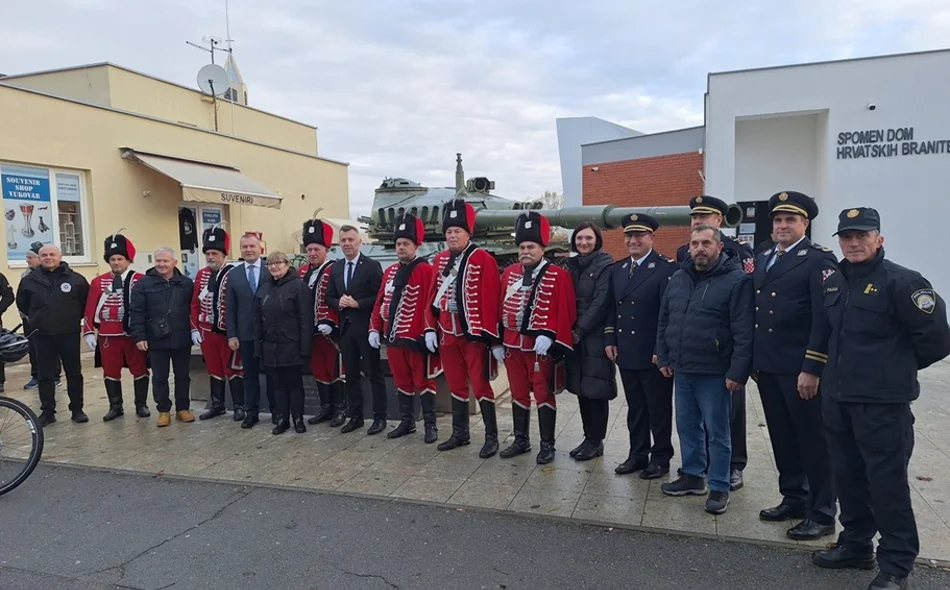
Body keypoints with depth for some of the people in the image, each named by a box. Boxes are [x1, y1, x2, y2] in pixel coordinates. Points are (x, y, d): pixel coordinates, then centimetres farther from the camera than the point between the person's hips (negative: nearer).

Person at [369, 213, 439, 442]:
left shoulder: (425, 270, -9)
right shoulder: (390, 271, 11)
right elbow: (380, 302, 13)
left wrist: (429, 332, -19)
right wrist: (375, 329, 7)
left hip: (416, 338, -6)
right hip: (393, 337, 7)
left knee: (423, 381, 3)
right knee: (401, 381, 15)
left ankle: (430, 425, 13)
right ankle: (406, 422, 27)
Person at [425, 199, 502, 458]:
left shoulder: (483, 259, -10)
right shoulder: (440, 260, 8)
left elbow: (490, 300, -14)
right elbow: (433, 296, 11)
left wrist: (486, 334, -17)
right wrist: (430, 328, 6)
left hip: (473, 335, -6)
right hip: (447, 334, 6)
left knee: (480, 386, 0)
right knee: (456, 386, 15)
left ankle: (491, 437, 12)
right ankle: (460, 434, 27)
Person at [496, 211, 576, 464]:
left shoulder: (558, 275, -8)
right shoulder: (510, 272, 7)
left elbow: (565, 311, -12)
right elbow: (501, 307, 9)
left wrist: (548, 336, -21)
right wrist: (497, 341, 8)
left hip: (541, 346, -5)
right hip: (512, 344, 5)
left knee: (543, 395, 5)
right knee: (518, 394, 15)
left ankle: (547, 445, 16)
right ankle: (521, 440, 27)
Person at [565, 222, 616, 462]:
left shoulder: (605, 265, -7)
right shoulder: (571, 265, 12)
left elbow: (600, 302, -14)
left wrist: (581, 330, -14)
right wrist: (569, 330, 2)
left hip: (596, 337, -6)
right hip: (574, 335, 6)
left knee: (596, 389, 0)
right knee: (581, 388, 11)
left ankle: (596, 441, 13)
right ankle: (588, 437, 23)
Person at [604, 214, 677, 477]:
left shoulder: (667, 268, -11)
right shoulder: (617, 269, 11)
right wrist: (610, 340, 8)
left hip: (654, 354, -6)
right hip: (626, 352, 6)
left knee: (659, 409, 7)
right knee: (634, 407, 16)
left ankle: (661, 458, 21)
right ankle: (637, 454, 28)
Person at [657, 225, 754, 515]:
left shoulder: (737, 280, -11)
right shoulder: (678, 278, 9)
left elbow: (744, 332, -15)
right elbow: (663, 321, 15)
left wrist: (738, 372, -18)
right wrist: (663, 357, 11)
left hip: (714, 373, -6)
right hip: (681, 370, 6)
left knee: (717, 432, 5)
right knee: (687, 426, 16)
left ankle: (719, 487, 18)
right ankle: (693, 475, 32)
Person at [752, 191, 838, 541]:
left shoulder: (819, 260, -9)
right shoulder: (764, 259, 14)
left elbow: (824, 320, -15)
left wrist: (812, 369, -19)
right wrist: (753, 360, 13)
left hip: (800, 370, -7)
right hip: (768, 367, 7)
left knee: (813, 442, 4)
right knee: (782, 439, 16)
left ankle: (822, 514, 16)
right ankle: (793, 500, 30)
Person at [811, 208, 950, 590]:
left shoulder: (902, 281, -12)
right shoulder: (832, 282, 8)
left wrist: (900, 367, 1)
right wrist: (839, 369, 14)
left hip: (883, 403, -7)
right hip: (837, 398, 7)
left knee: (887, 483, 2)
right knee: (848, 476, 17)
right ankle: (856, 545, 33)